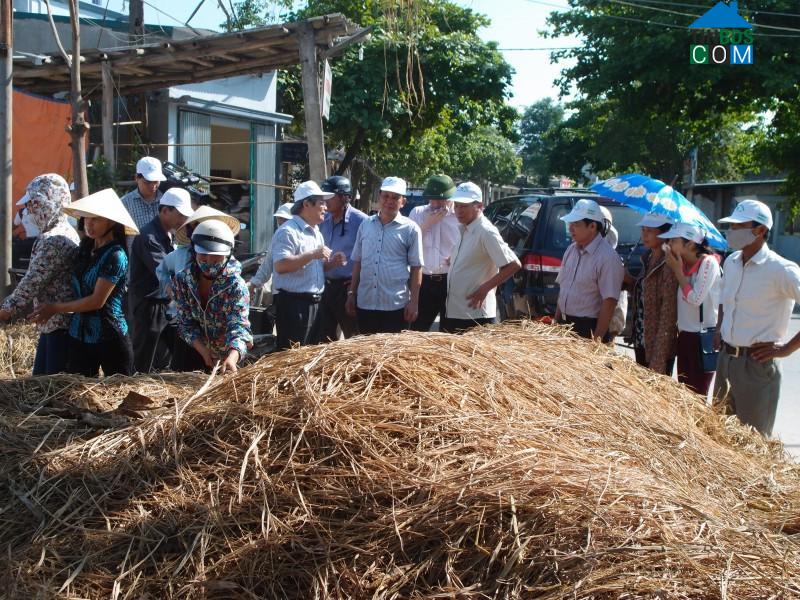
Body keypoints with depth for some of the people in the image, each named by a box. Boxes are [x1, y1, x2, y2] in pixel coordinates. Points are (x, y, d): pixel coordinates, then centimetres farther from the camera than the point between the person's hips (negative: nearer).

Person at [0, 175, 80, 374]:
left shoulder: (53, 240, -18)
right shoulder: (64, 231, 14)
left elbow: (32, 282, -17)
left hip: (59, 325, -10)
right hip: (53, 322, 10)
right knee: (41, 378, 16)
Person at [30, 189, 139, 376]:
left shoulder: (115, 255, -15)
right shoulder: (85, 247, 7)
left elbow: (97, 301, -16)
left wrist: (56, 308, -8)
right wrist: (49, 308, 3)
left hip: (110, 339, -7)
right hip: (79, 335, 7)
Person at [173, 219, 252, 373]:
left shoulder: (236, 285, -25)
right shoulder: (182, 280, -14)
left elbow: (239, 326, -36)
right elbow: (186, 323, -10)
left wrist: (231, 358, -55)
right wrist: (204, 352, -25)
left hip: (230, 355, -3)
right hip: (198, 353, 3)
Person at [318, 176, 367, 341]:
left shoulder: (360, 221, -13)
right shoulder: (323, 220, 6)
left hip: (348, 287, -6)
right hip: (326, 286, 6)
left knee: (353, 337, 6)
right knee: (325, 337, 14)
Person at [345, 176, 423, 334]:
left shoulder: (411, 229, -3)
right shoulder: (365, 225, 8)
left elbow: (416, 268, -2)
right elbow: (357, 262, 14)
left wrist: (414, 302, -6)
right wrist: (351, 293, 11)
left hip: (395, 305, -4)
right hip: (365, 303, 4)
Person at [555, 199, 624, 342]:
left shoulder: (608, 258, -17)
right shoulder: (571, 250, 6)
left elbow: (609, 303, -19)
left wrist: (596, 339, -20)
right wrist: (557, 321, 12)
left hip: (588, 328, -7)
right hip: (565, 324, 7)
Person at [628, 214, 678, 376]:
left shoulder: (668, 264, -17)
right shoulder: (648, 258, 9)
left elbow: (669, 310, -19)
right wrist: (628, 279, 1)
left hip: (657, 343, -8)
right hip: (641, 343, 9)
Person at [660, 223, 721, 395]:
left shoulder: (708, 263, -16)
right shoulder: (684, 264, 7)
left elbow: (695, 298, -20)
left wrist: (677, 271, -14)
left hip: (704, 337, -8)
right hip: (685, 334, 8)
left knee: (697, 394, -2)